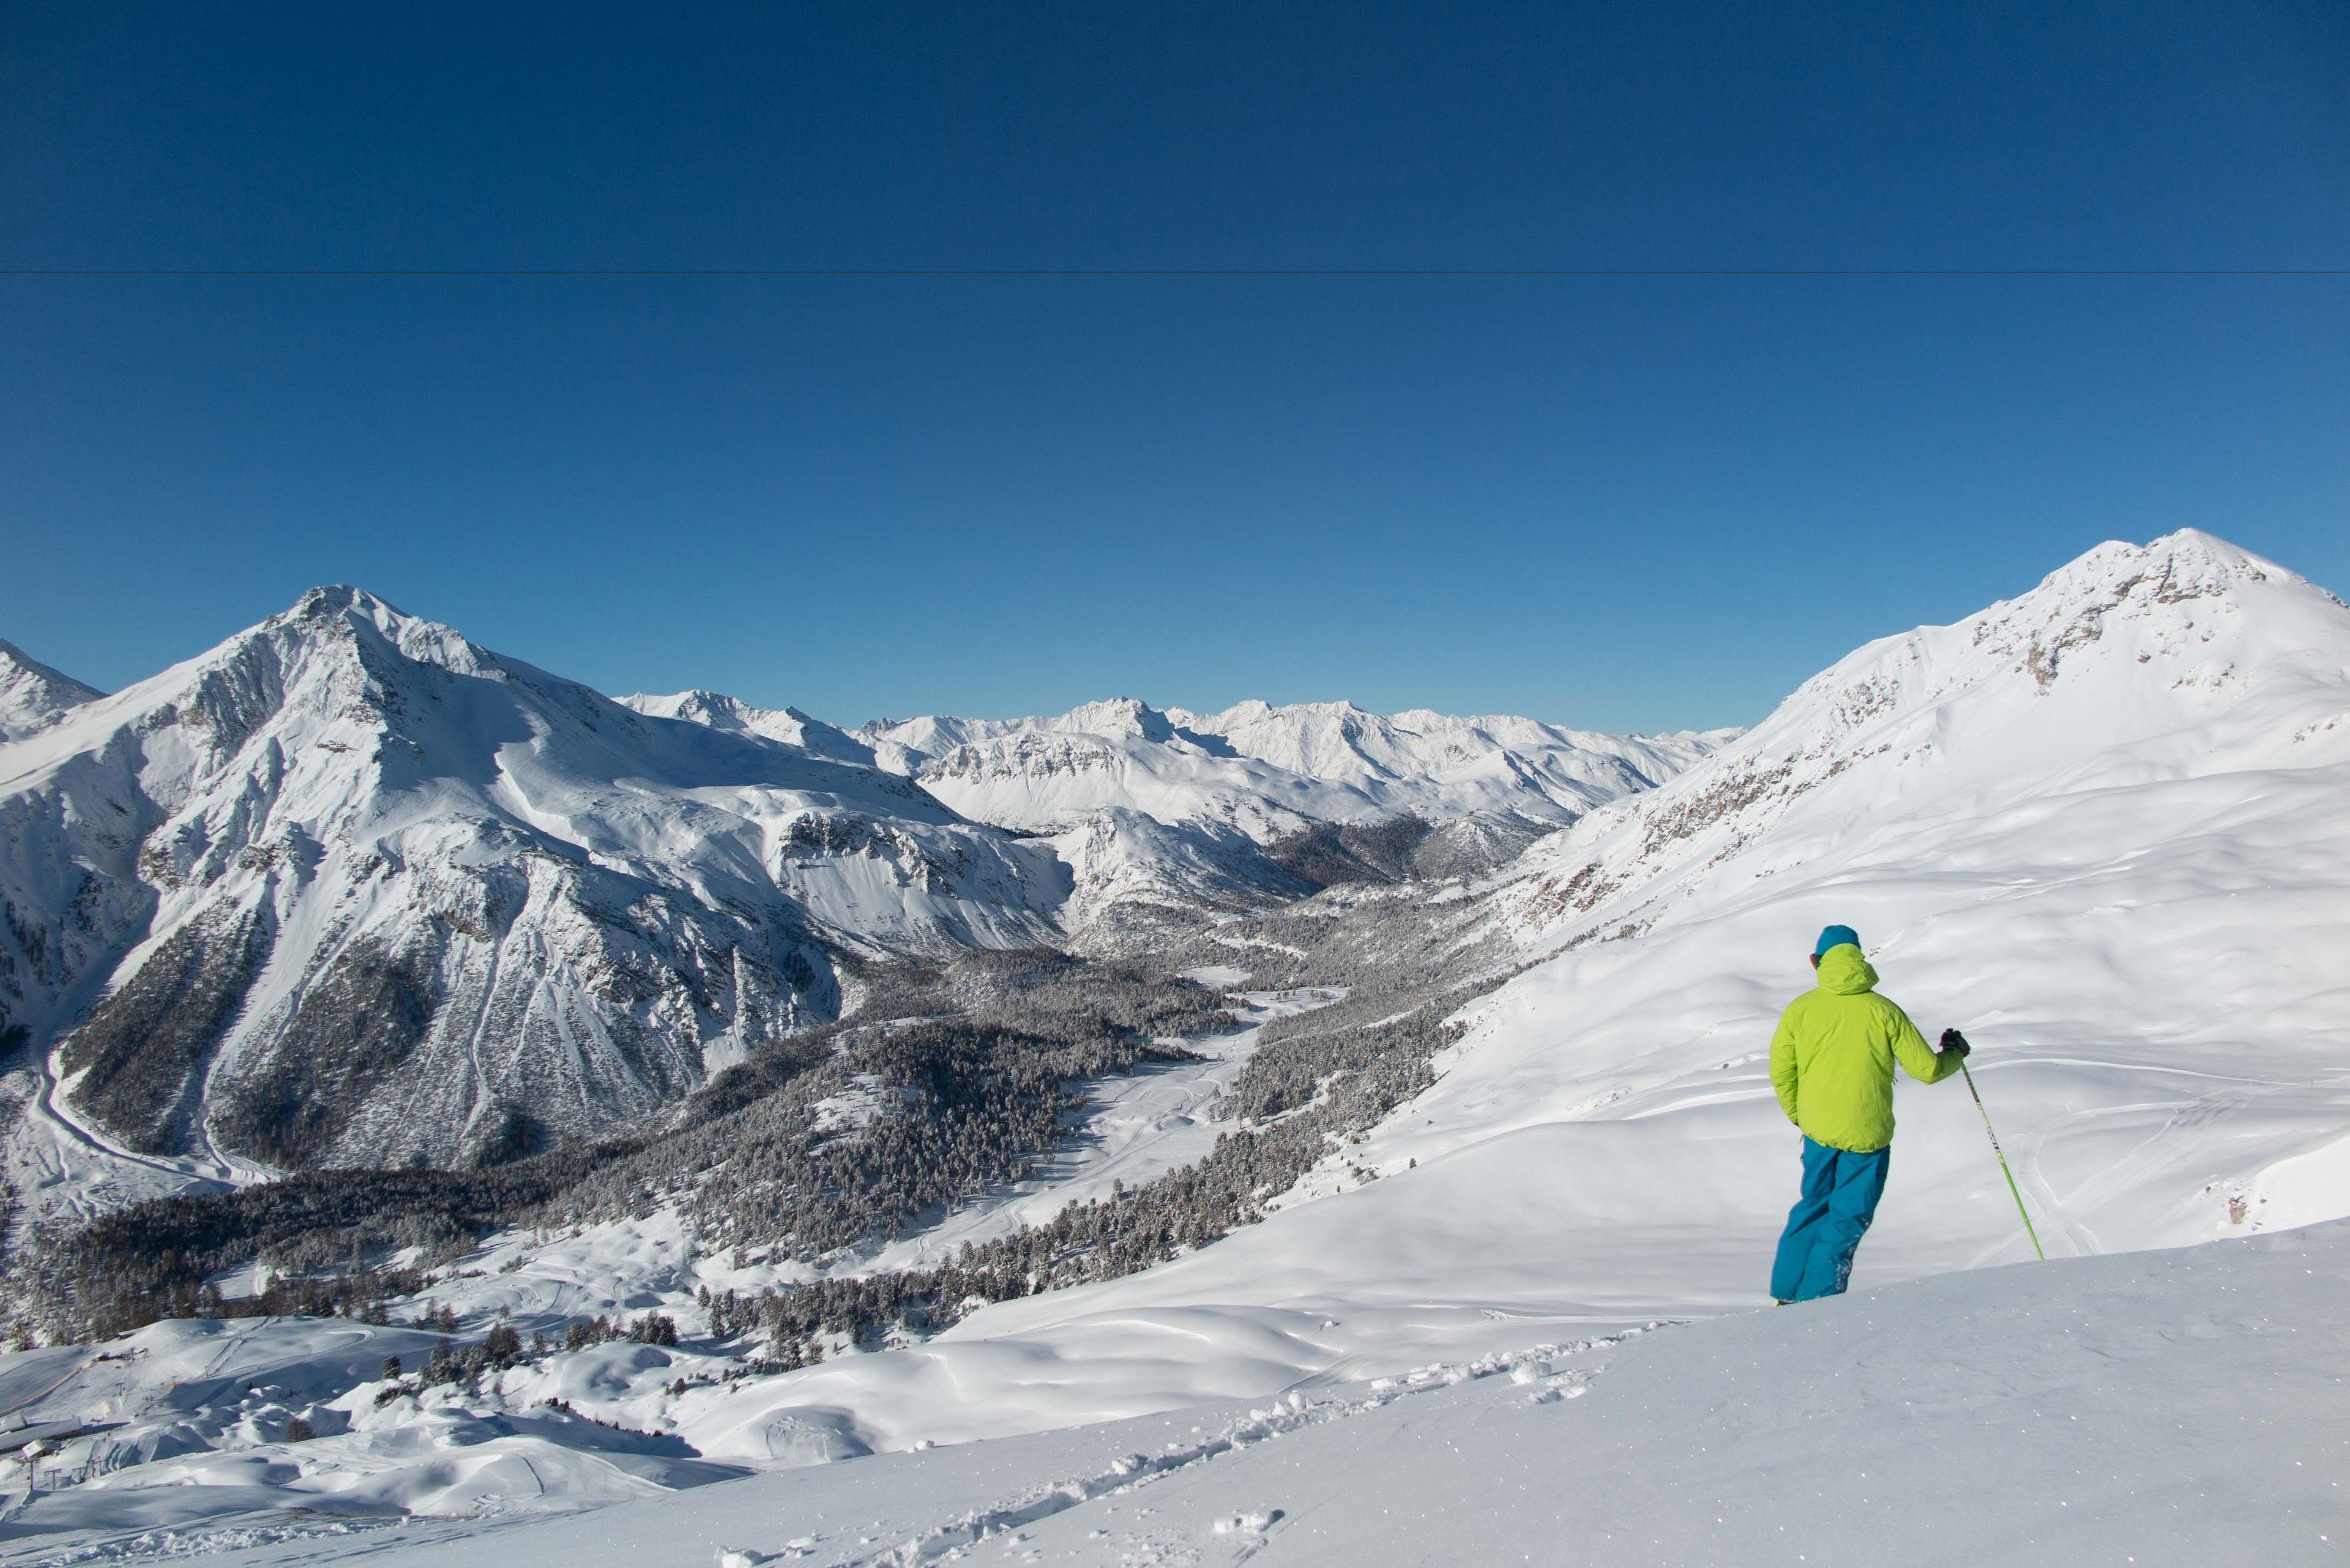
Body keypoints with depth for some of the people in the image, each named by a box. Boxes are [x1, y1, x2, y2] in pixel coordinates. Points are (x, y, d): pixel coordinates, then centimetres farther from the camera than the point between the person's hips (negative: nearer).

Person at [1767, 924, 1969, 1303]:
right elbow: (1927, 1070, -3)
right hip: (1866, 1134, -3)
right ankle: (1815, 1298, 9)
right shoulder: (1884, 1010, -9)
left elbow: (1781, 1074, 2)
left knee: (1813, 1205, 20)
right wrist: (1956, 1053, 19)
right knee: (1848, 1219, 10)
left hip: (1817, 1130, 3)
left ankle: (1786, 1292, 22)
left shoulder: (1800, 1009, -4)